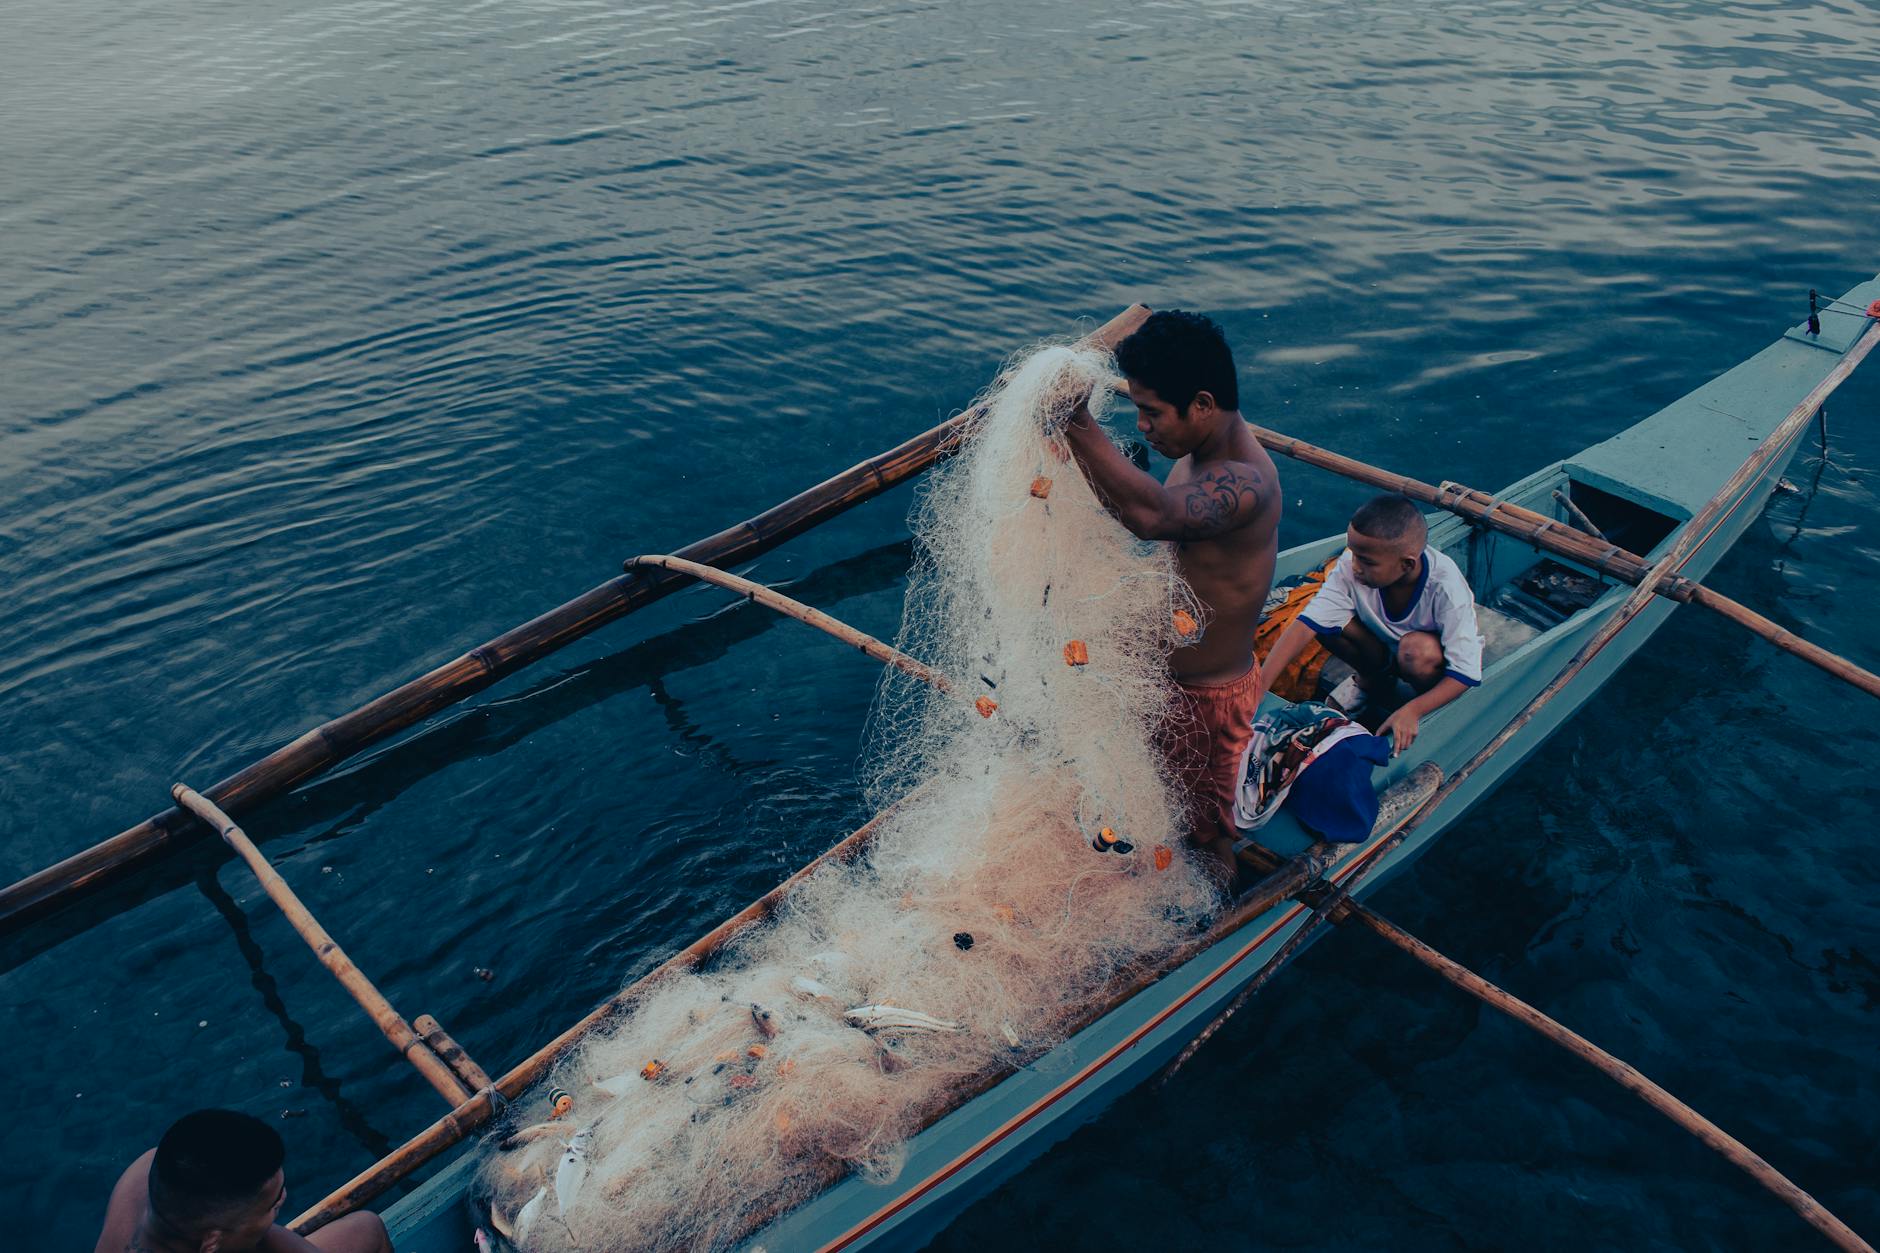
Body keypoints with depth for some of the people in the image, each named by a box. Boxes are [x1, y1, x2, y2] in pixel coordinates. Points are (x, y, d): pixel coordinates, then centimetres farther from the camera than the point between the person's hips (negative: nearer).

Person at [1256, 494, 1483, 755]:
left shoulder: (1446, 587, -34)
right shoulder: (1351, 567, -26)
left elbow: (1466, 673, -30)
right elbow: (1306, 624, -30)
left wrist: (1412, 710, -44)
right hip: (1387, 647, 4)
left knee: (1417, 648, -38)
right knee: (1331, 620, -24)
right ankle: (1374, 681, 6)